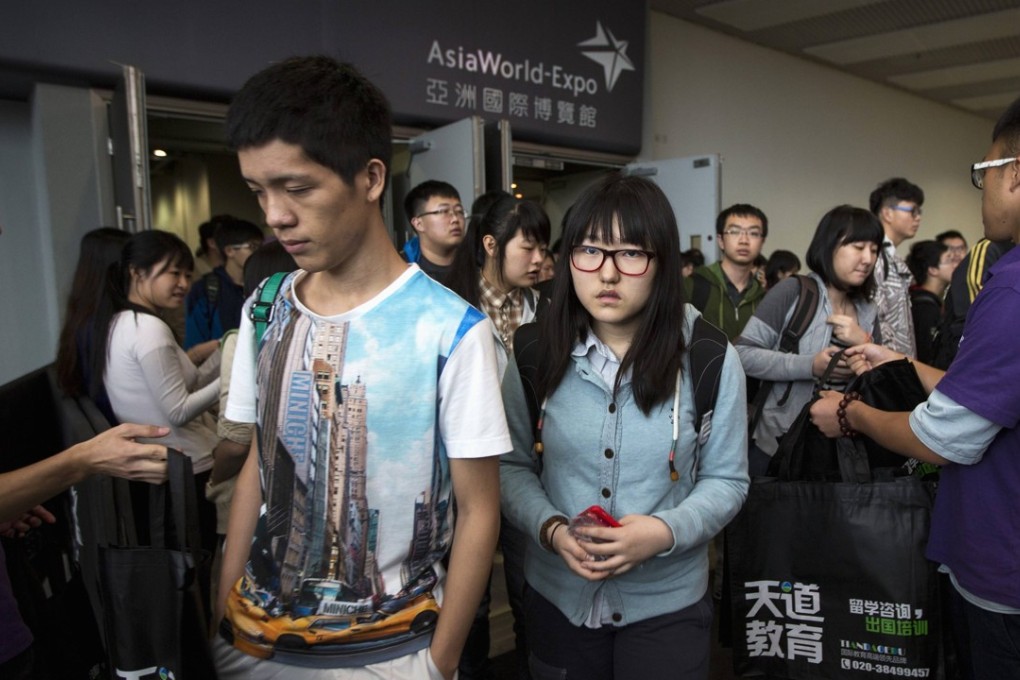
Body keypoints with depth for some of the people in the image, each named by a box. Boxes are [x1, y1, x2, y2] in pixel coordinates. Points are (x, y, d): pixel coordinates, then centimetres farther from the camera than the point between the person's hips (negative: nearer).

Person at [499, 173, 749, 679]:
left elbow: (726, 479, -4)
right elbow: (512, 466, -1)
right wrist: (550, 528, -18)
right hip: (557, 596, 2)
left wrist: (665, 531, -21)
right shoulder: (536, 352, -8)